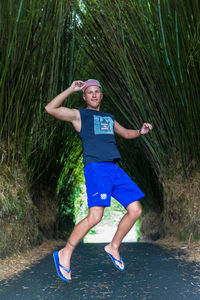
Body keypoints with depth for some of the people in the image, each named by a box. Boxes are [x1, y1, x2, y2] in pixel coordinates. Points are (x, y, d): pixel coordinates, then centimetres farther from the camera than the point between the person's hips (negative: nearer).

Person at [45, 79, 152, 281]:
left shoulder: (108, 118, 28)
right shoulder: (79, 114, 9)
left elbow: (126, 134, 39)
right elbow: (50, 109, -5)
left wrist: (141, 131, 18)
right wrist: (70, 90, -4)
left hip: (115, 169, 7)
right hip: (95, 168, -7)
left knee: (135, 211, 1)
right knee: (95, 217, -20)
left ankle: (113, 247, 19)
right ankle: (64, 254, -5)